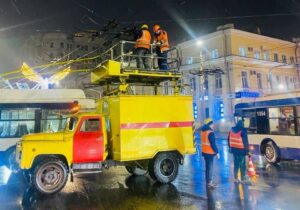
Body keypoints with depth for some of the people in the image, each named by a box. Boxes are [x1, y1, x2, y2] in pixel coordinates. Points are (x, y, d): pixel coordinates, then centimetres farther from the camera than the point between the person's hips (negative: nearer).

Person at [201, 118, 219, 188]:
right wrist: (217, 152, -13)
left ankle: (208, 181, 27)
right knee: (210, 167, -1)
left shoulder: (203, 131, 8)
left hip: (204, 152, 9)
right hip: (210, 152, -9)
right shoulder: (210, 132, -20)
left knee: (207, 167, 17)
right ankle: (209, 183, 4)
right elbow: (213, 144, -20)